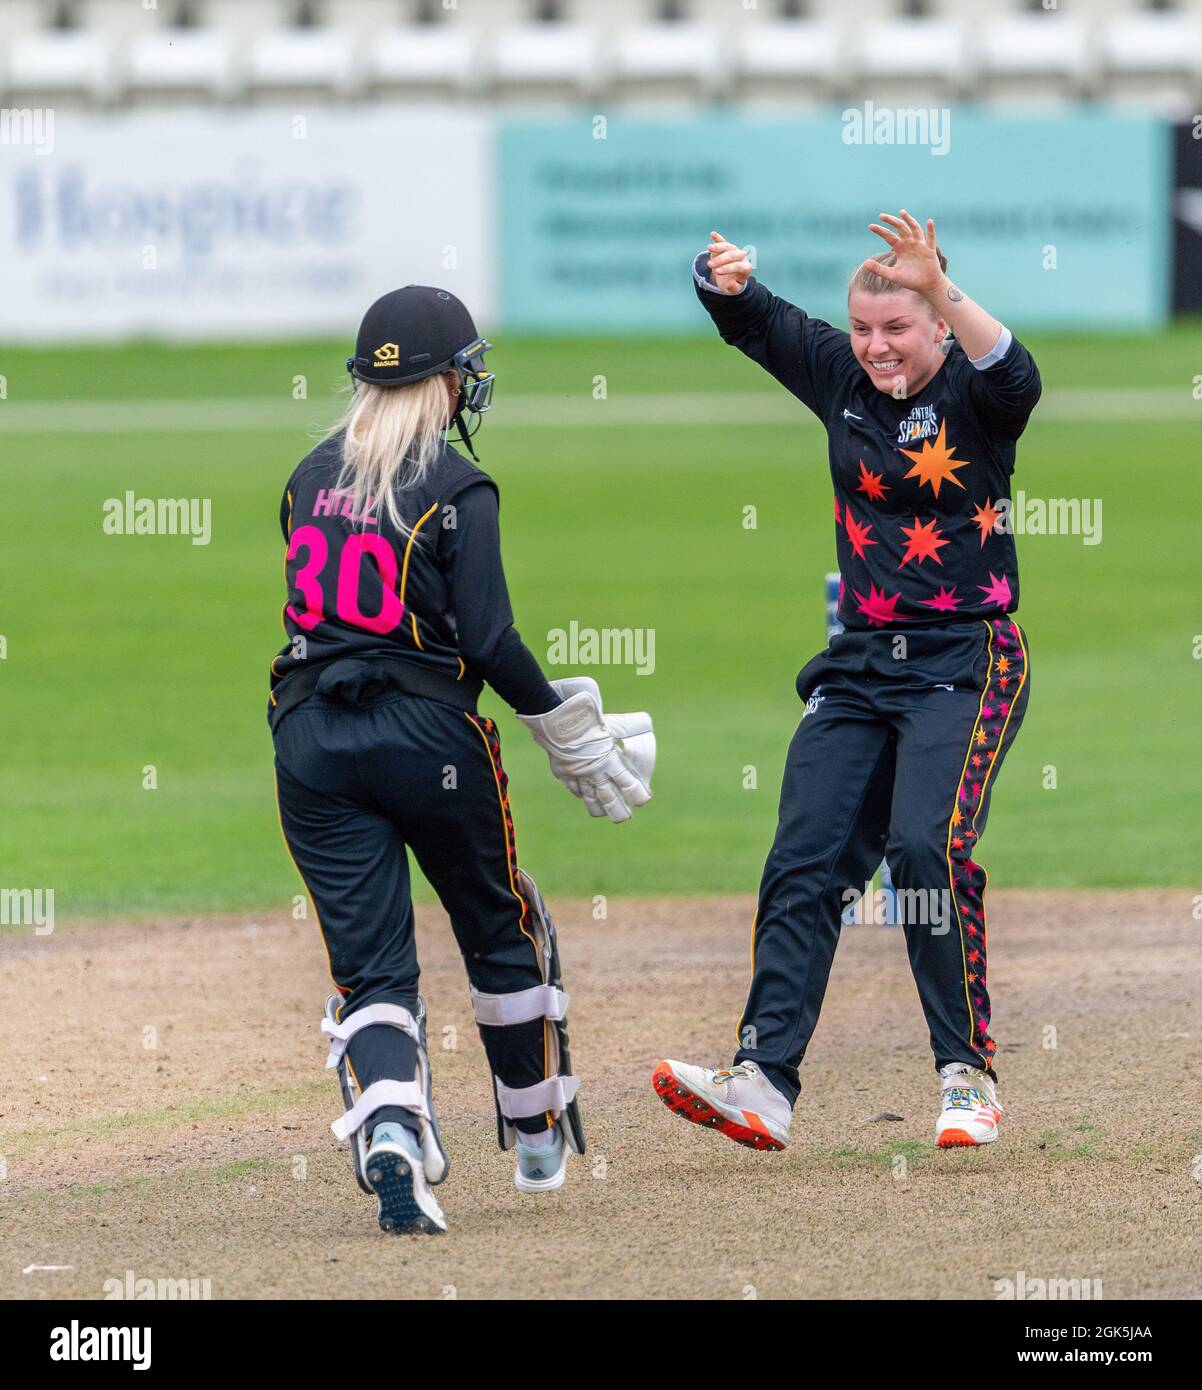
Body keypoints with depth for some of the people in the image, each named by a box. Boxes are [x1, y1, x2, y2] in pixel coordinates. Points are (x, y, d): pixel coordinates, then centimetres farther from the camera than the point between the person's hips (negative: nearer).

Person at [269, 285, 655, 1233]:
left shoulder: (310, 479, 9)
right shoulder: (458, 489, -8)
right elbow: (488, 640, -14)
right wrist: (566, 728, -3)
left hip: (311, 743, 4)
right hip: (429, 734, -4)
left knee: (370, 967, 1)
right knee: (502, 932, 19)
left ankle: (388, 1132, -26)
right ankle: (538, 1137, 31)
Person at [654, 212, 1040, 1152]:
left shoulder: (969, 396, -6)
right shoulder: (842, 378, 9)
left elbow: (1014, 377, -29)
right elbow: (754, 320, 10)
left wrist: (943, 290, -44)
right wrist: (725, 278, -14)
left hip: (966, 662, -6)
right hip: (861, 667, 6)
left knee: (928, 846, -22)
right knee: (804, 862, -5)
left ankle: (968, 1074, -14)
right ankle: (765, 1080, -11)